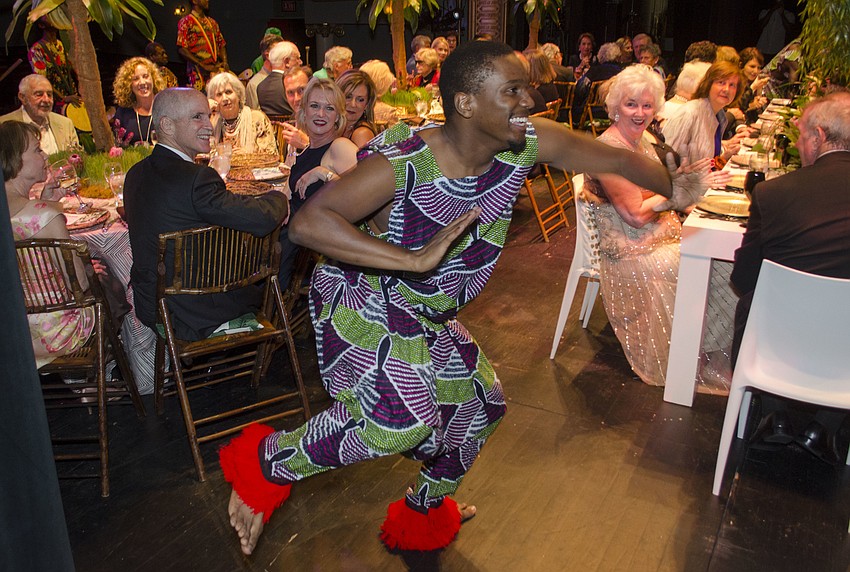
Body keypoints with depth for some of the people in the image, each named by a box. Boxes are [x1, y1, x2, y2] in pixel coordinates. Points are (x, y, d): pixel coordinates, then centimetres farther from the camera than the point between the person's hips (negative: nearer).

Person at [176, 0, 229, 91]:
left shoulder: (212, 22, 21)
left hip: (216, 69, 5)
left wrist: (225, 62, 1)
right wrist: (204, 66, -15)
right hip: (198, 72, -5)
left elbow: (221, 44, 23)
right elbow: (182, 49, -7)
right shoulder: (186, 21, 2)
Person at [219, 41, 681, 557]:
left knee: (482, 402, 18)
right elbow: (307, 223, -39)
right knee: (404, 420, -27)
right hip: (362, 302, -7)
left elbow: (616, 159, -1)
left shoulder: (529, 144, -14)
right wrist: (415, 259, -46)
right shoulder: (404, 165, -31)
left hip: (427, 316, 8)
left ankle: (426, 511, 45)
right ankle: (265, 462, -1)